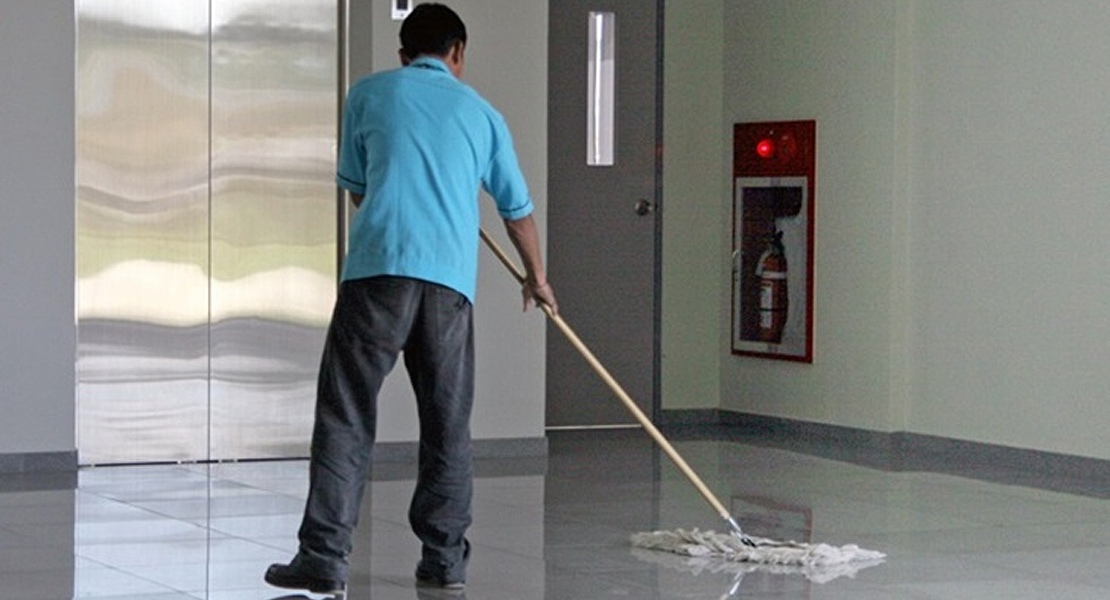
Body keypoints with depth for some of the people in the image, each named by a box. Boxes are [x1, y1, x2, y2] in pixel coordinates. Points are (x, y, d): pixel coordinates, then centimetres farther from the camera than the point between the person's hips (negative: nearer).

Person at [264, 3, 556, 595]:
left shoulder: (369, 93, 12)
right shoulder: (481, 112, 18)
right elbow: (518, 209, 28)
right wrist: (536, 278, 45)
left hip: (378, 268, -2)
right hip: (451, 280, 2)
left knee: (345, 416, -1)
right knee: (448, 424, 12)